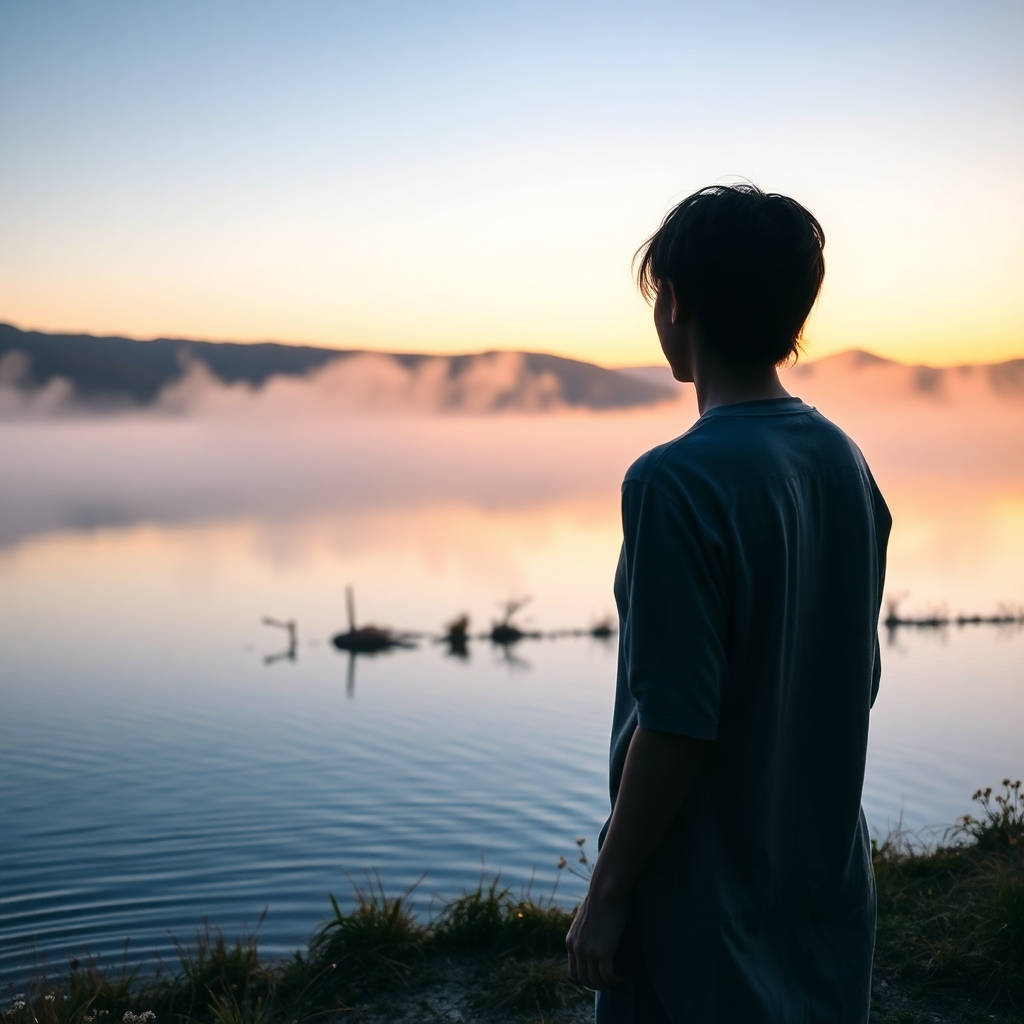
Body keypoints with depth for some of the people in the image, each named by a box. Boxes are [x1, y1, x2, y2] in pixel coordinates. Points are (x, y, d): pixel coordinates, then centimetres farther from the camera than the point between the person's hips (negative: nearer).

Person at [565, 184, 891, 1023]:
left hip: (711, 901, -7)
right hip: (829, 883, 7)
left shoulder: (677, 482, -22)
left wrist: (607, 892, -12)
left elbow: (677, 725, -23)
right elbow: (857, 679, 8)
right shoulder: (844, 462, 0)